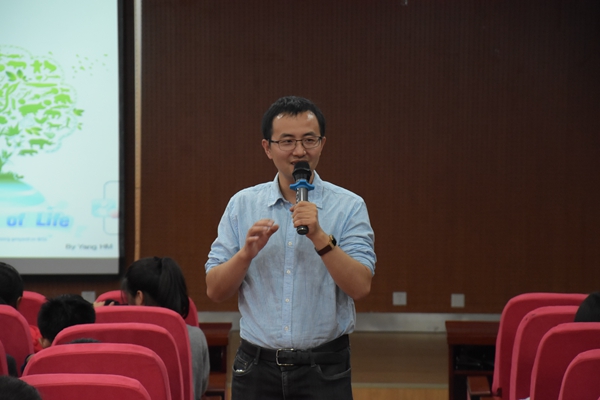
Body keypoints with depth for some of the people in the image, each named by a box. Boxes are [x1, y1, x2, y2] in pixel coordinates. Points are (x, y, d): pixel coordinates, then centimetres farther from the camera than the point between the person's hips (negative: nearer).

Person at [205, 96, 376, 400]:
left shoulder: (349, 207, -1)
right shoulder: (242, 205, 6)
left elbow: (360, 286, -12)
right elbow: (215, 290, 2)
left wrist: (320, 237, -23)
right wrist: (247, 253, -15)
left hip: (324, 370, -2)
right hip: (257, 367, 2)